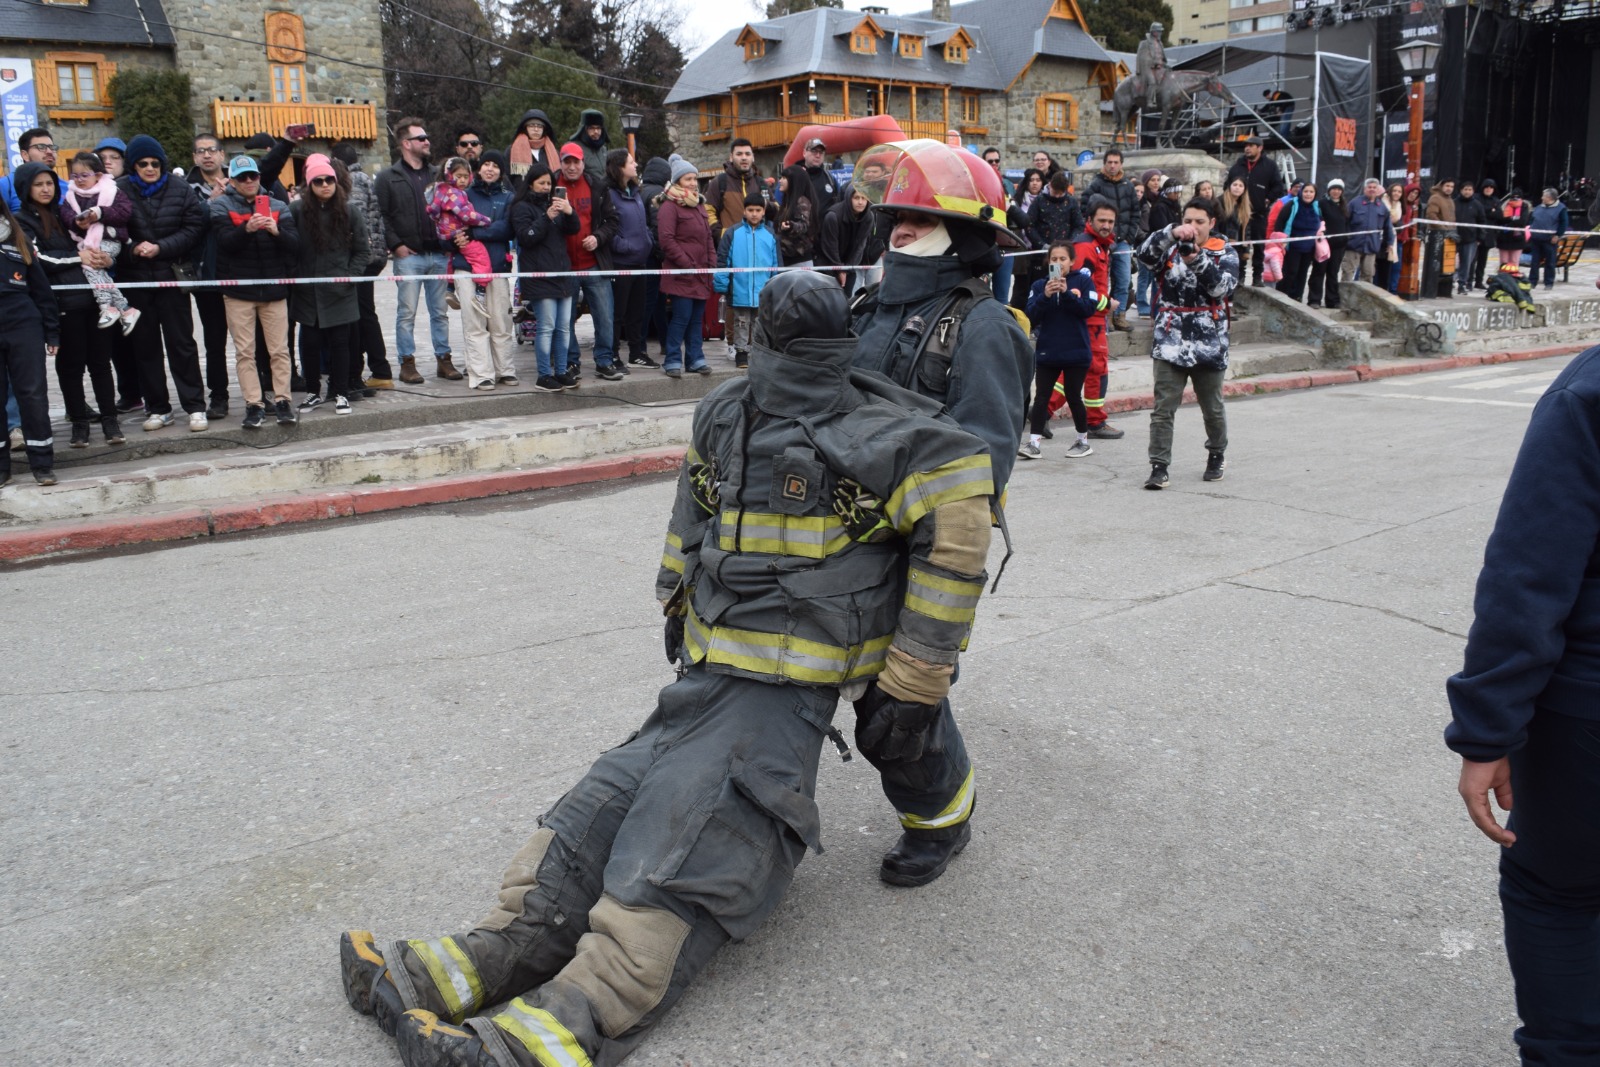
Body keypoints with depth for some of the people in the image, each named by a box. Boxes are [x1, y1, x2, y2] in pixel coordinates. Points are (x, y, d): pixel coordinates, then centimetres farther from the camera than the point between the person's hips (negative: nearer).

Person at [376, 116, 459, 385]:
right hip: (408, 256, -4)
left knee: (440, 312, 8)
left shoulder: (436, 176, 15)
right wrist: (395, 245, -11)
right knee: (407, 313, -1)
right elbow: (380, 216, -4)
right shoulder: (388, 179, 2)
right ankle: (407, 362, 4)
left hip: (438, 254, 4)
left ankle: (444, 359, 15)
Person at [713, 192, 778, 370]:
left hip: (763, 293, 2)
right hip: (739, 291, -2)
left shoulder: (770, 235, 2)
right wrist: (721, 285, -7)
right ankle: (741, 352, 20)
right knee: (741, 324, 10)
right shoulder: (733, 233, -4)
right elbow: (722, 260, -3)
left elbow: (776, 264, 6)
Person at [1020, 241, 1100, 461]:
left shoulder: (1083, 281, 0)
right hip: (1047, 352, 2)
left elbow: (1089, 308, -11)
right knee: (1041, 397, -2)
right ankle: (1034, 443, -3)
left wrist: (1066, 293, -21)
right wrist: (1045, 296, -19)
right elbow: (1032, 317, -4)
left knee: (1073, 396, 5)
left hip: (1076, 352, -2)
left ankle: (1084, 441, 21)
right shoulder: (1040, 285, 4)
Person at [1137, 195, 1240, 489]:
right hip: (1170, 343, 0)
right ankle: (1159, 467, -3)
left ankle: (1217, 456, 37)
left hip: (1209, 345, 0)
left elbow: (1222, 286, -11)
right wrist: (1172, 233, -29)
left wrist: (1197, 260, -23)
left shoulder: (1225, 252, 6)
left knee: (1213, 408, 15)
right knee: (1163, 409, -6)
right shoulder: (1170, 248, 7)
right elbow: (1145, 253, -14)